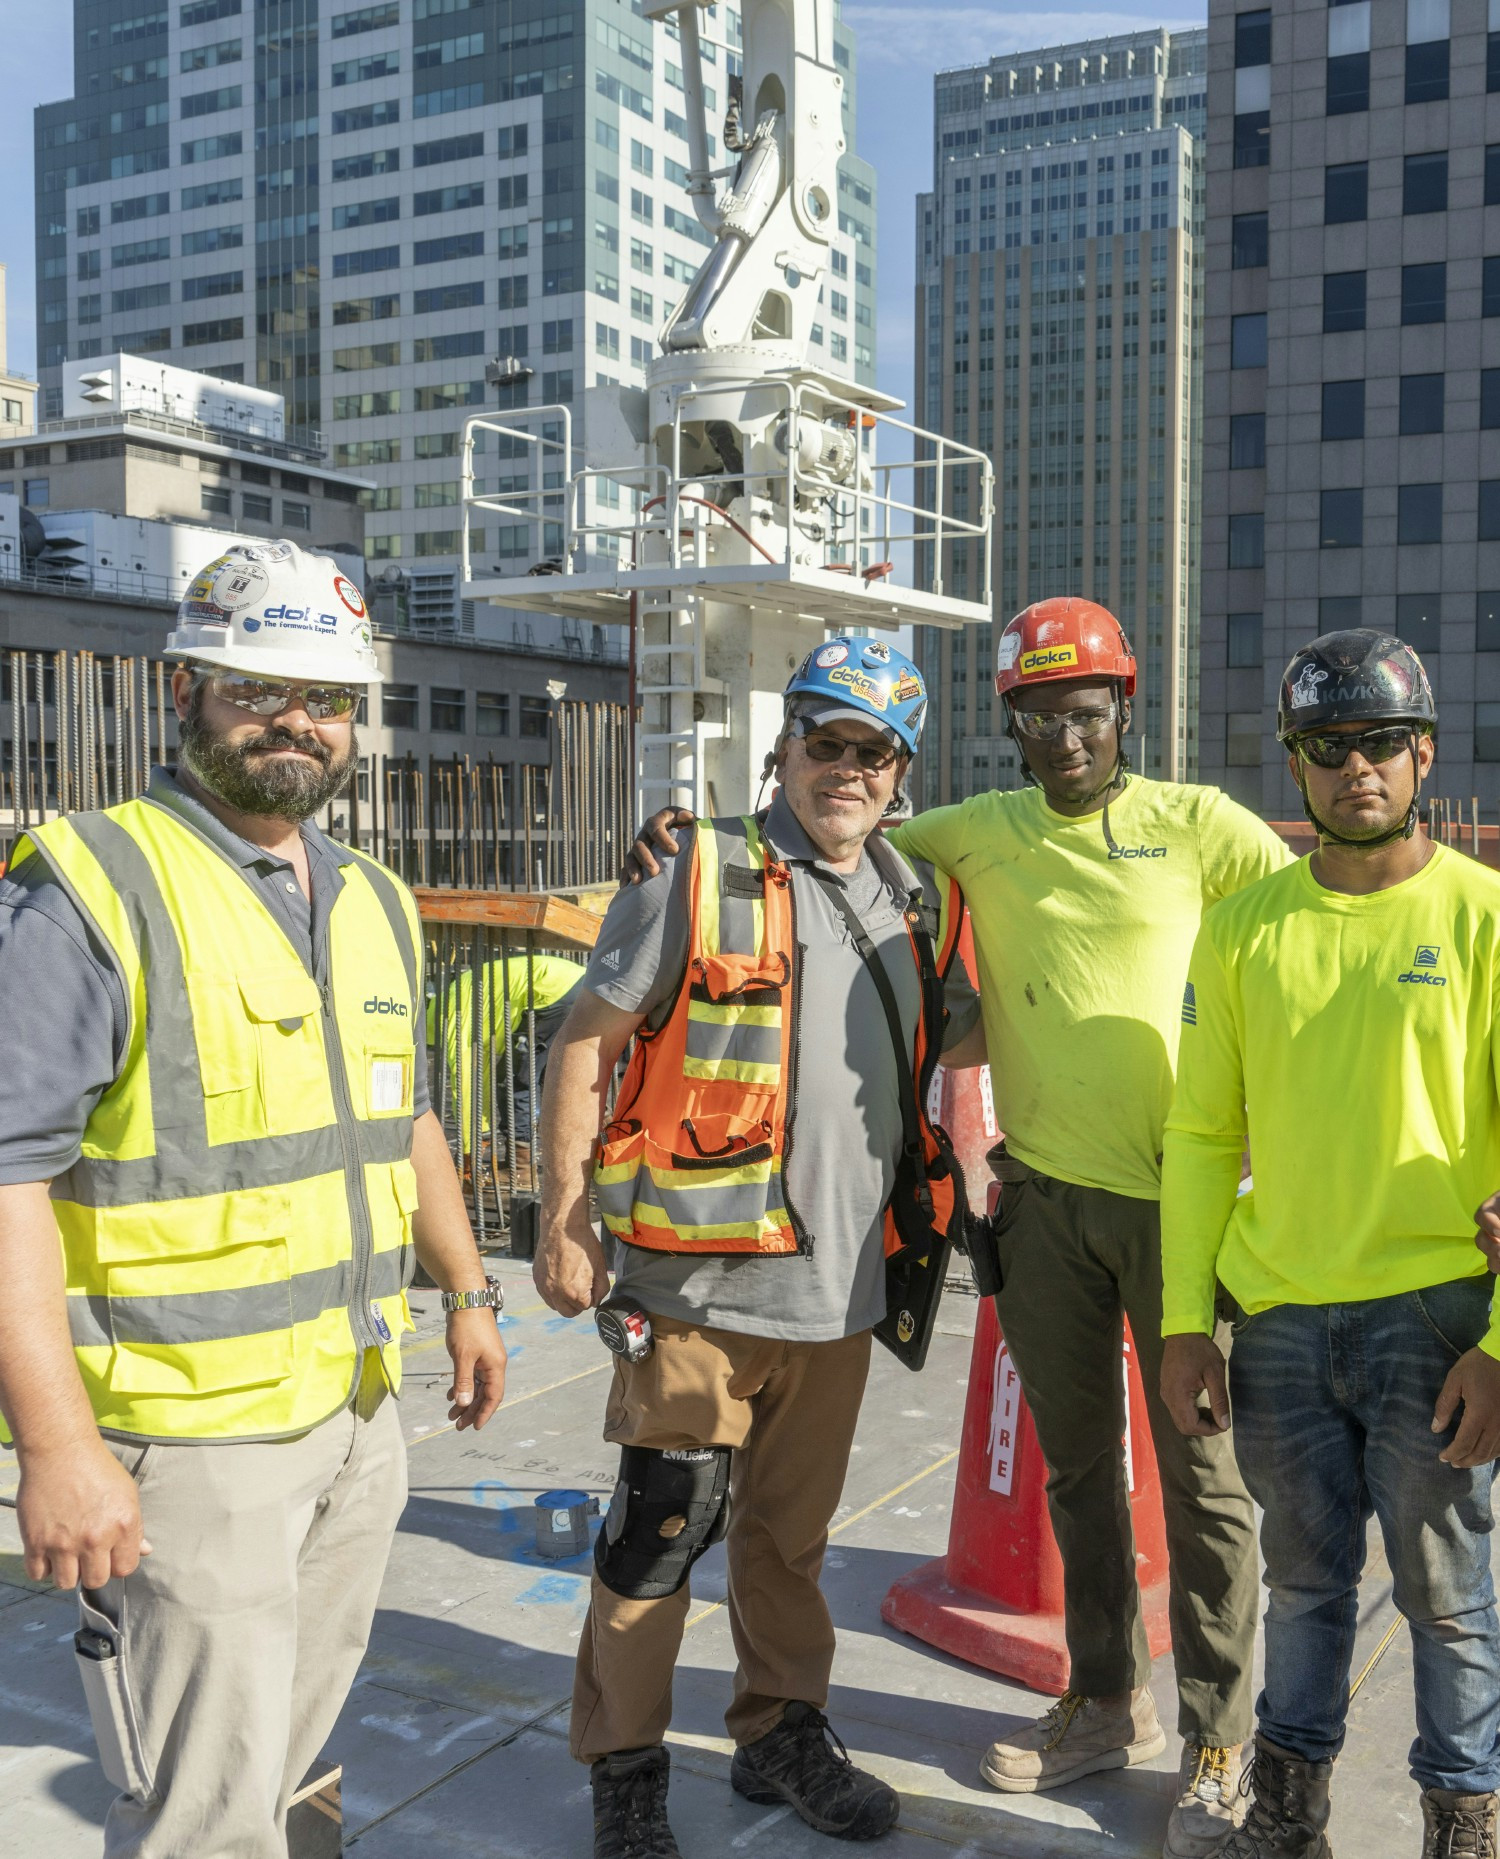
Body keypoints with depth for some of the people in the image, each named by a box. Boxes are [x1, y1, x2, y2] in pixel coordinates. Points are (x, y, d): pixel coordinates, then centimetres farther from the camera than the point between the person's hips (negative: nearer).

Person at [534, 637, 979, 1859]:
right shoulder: (701, 877, -7)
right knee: (664, 1526, 2)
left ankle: (784, 1734, 36)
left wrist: (942, 1195, 18)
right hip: (702, 1275, -5)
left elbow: (939, 1055, 24)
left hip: (841, 1282, 5)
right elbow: (585, 1046, -7)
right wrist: (565, 1225, -10)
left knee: (794, 1529, 19)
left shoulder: (918, 905, 10)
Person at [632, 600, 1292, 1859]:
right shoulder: (978, 834, 4)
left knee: (1202, 1475, 6)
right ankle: (1106, 1705, 33)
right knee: (1078, 1467, 15)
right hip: (1045, 1197, 3)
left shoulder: (1193, 823, -3)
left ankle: (1219, 1745, 21)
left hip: (1176, 1196, -3)